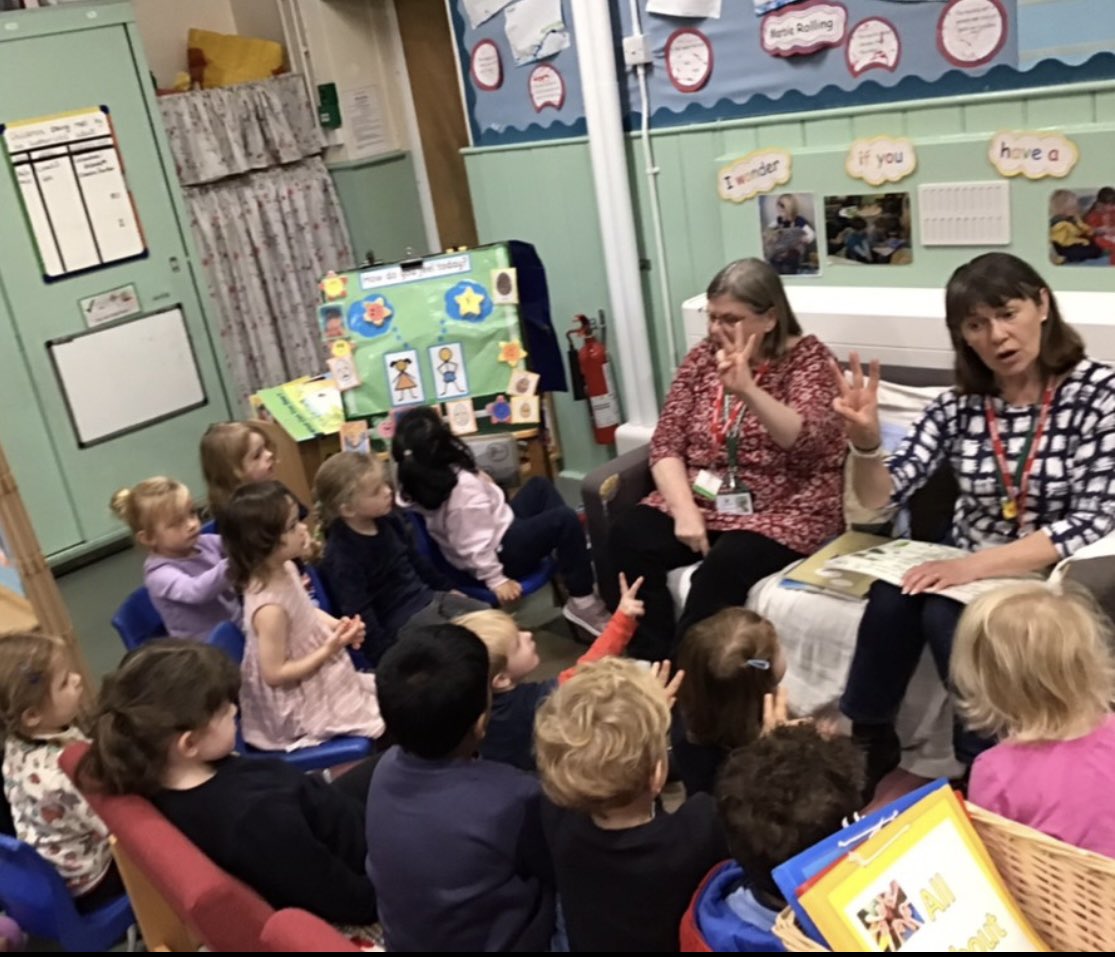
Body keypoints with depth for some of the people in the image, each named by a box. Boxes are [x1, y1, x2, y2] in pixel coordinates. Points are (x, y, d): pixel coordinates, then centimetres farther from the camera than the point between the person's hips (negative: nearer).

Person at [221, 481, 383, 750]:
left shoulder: (285, 569, -7)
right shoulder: (270, 608, -34)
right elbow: (275, 674, -26)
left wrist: (339, 625, -4)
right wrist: (328, 651, -26)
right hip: (301, 706, -9)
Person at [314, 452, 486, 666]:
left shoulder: (389, 521, 2)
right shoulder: (341, 557, -22)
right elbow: (360, 615, -23)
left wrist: (447, 588, 25)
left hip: (428, 598, 9)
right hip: (401, 621, -8)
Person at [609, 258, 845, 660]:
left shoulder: (807, 358, -5)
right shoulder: (701, 358, 7)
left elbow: (808, 441, -24)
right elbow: (666, 445, 2)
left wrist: (747, 390, -39)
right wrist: (685, 511, -15)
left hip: (783, 510, -4)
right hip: (703, 500, 5)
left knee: (724, 566, -33)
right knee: (628, 536, -22)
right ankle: (653, 669, -15)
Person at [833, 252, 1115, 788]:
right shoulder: (960, 405, 0)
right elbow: (880, 498, -4)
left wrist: (979, 564, -26)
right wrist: (865, 441, -26)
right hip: (966, 572, 3)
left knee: (947, 617, -30)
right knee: (891, 601, -26)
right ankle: (864, 743, -5)